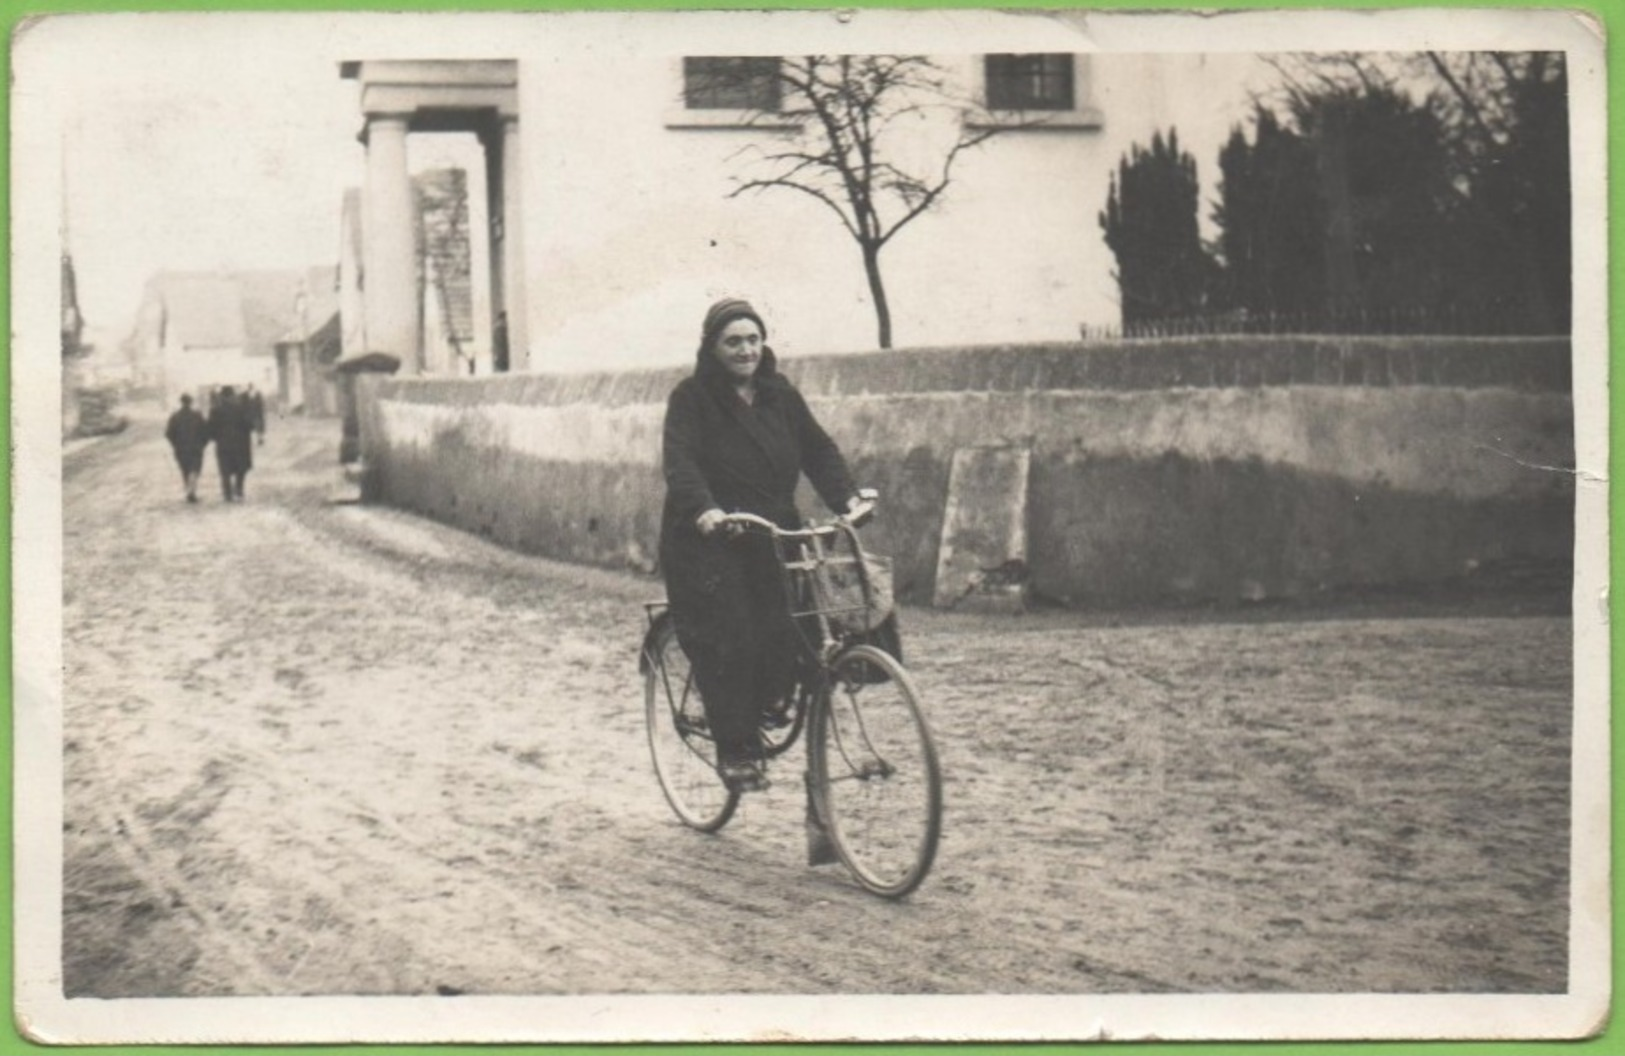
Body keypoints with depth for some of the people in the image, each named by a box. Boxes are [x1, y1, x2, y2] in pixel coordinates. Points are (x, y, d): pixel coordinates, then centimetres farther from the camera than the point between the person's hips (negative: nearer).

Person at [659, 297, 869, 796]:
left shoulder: (780, 395, 11)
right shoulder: (692, 397, -4)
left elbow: (817, 448, 5)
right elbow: (679, 461, -17)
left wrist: (846, 496, -13)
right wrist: (703, 509, -36)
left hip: (772, 539, 4)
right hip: (709, 541, -4)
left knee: (784, 639, -8)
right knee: (730, 642, -14)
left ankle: (753, 716, 18)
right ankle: (734, 750, -2)